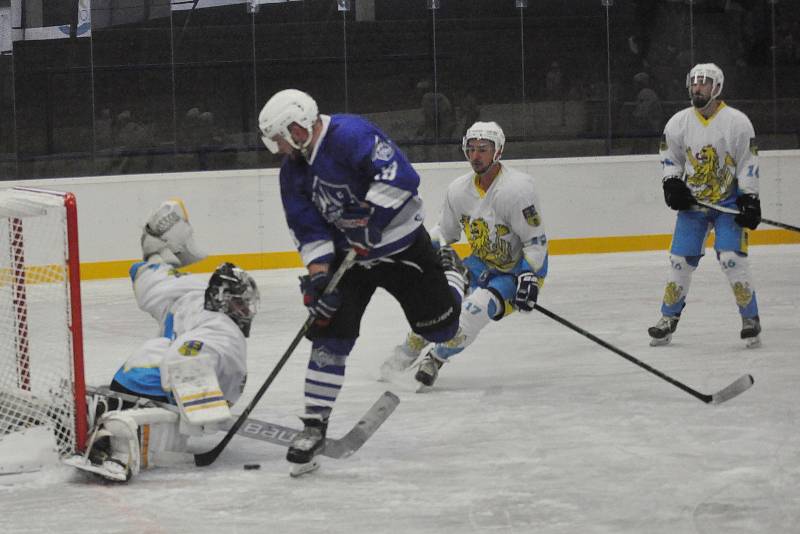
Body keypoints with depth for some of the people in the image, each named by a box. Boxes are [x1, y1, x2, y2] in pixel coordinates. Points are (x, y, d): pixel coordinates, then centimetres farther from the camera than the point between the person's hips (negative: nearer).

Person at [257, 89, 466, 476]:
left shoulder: (351, 136, -26)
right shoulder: (294, 168, -1)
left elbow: (400, 176, -36)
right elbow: (308, 229, -1)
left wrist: (370, 217, -35)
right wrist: (318, 274, -14)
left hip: (401, 245, -5)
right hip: (349, 255, 6)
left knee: (439, 328, 2)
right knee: (330, 337, -8)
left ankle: (452, 281, 37)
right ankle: (314, 425, -3)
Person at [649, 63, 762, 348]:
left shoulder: (737, 121, -11)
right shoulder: (678, 123, -1)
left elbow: (748, 163, -9)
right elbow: (670, 156, 12)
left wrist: (750, 200, -13)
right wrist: (672, 184, -5)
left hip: (729, 203, -4)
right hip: (692, 202, 4)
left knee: (732, 259, -15)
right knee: (680, 260, 2)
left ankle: (751, 320, -3)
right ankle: (668, 320, 14)